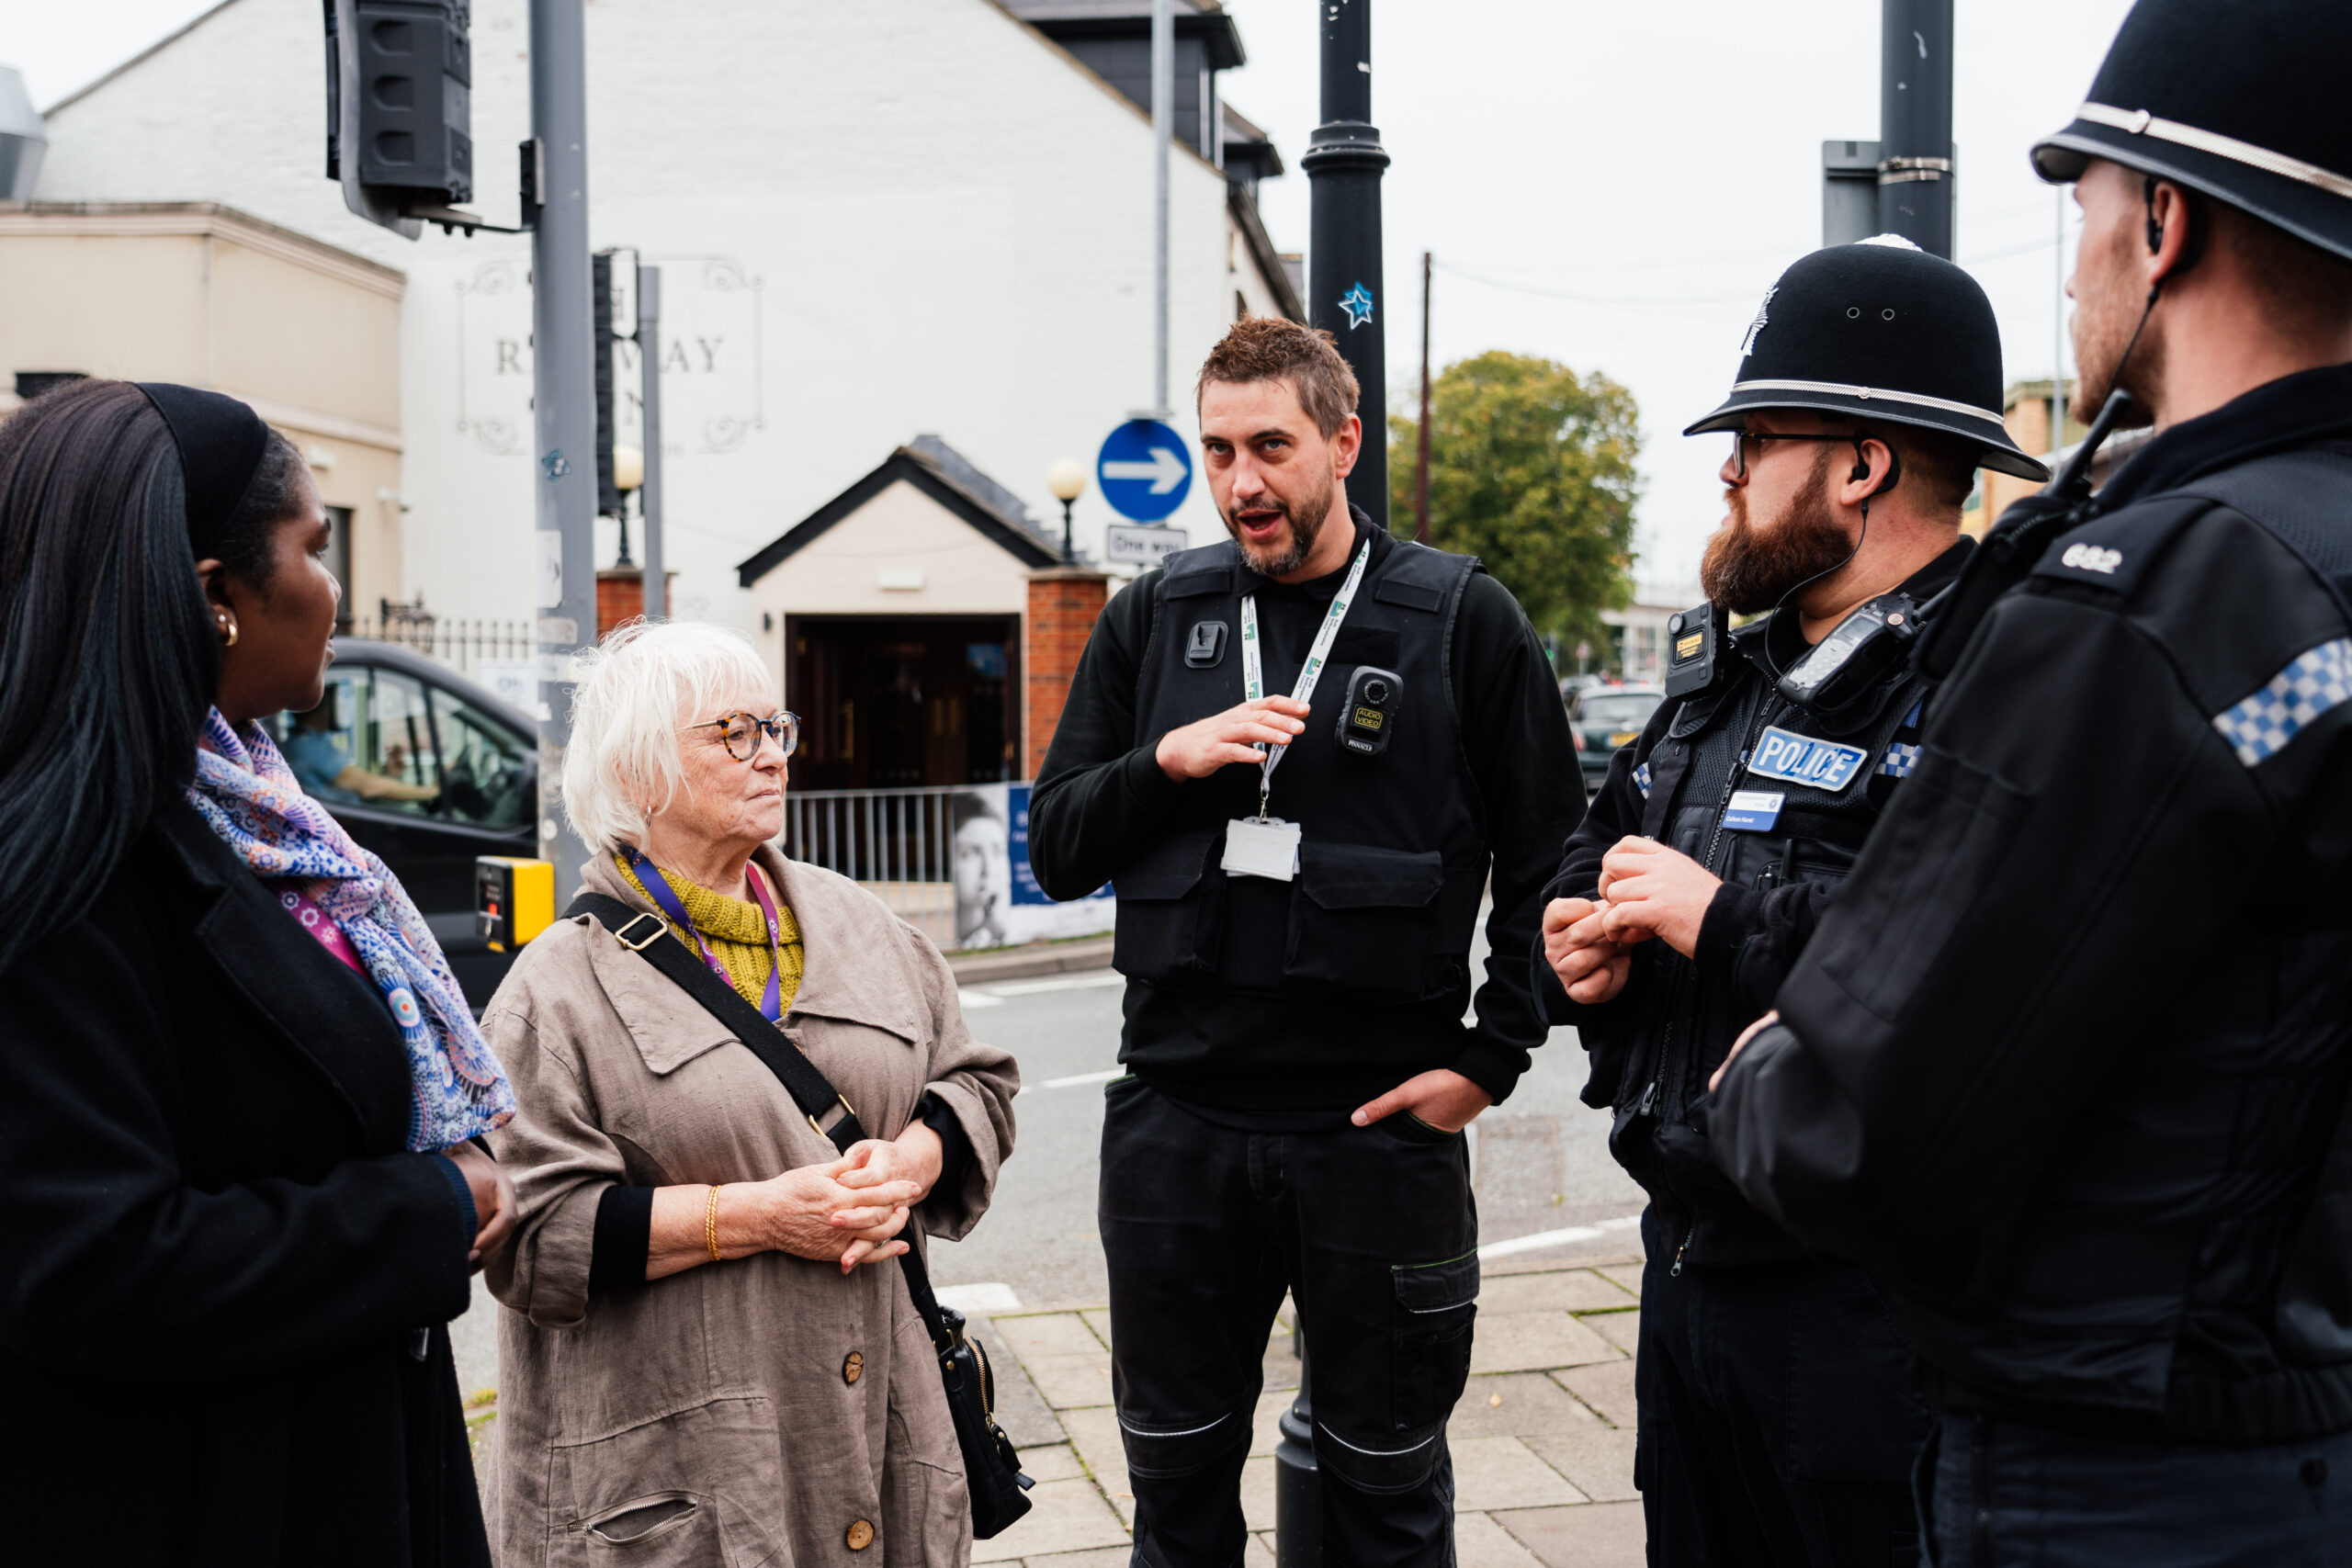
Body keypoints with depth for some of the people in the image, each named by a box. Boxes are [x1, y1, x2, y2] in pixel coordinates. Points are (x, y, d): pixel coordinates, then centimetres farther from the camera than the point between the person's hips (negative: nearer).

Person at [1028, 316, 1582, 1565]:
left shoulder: (1463, 622, -2)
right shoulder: (1153, 619, 7)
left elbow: (1547, 863, 2)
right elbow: (1055, 850, 6)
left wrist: (1490, 1058, -6)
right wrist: (1167, 760, -11)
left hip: (1381, 1128, -2)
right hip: (1174, 1121, 3)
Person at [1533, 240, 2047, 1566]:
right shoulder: (1733, 676, 14)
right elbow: (1591, 862, 26)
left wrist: (1727, 919, -24)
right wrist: (1576, 945, 1)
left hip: (1879, 1311, -9)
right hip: (1692, 1261, 9)